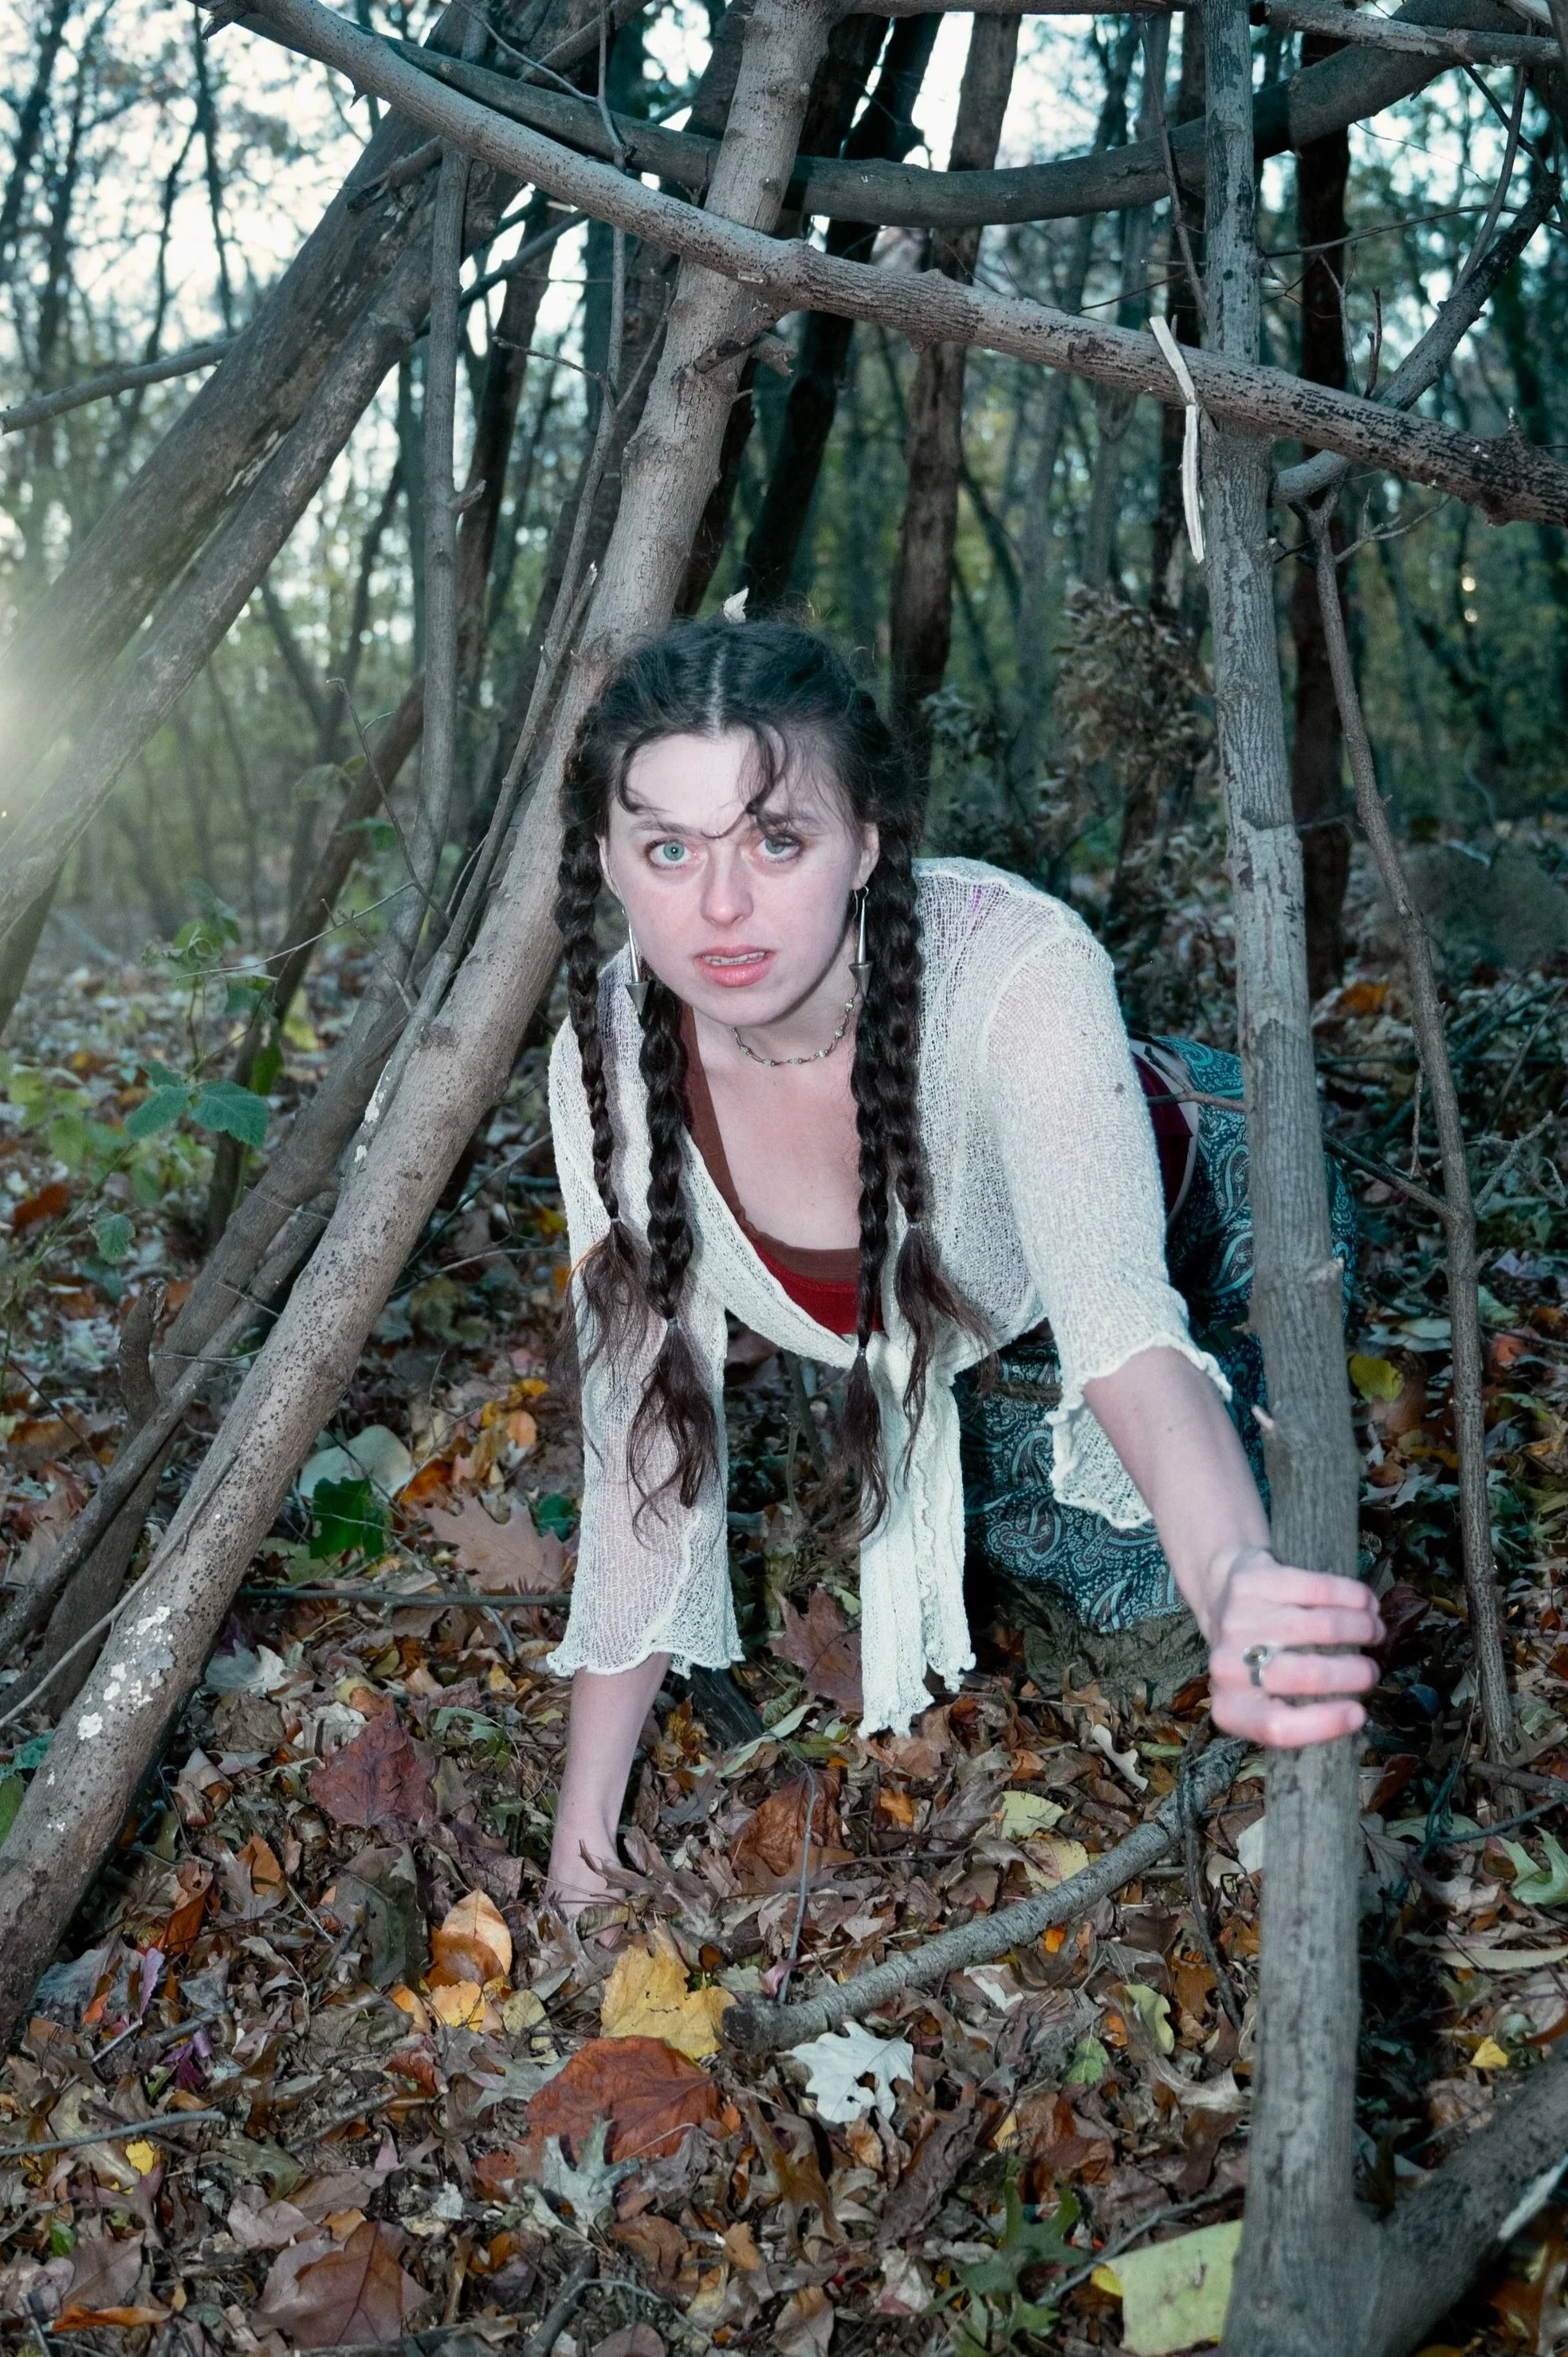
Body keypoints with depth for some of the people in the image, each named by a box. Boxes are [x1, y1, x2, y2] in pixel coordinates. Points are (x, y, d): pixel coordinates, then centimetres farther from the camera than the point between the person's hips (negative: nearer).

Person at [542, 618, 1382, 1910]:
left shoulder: (1016, 969, -42)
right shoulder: (611, 1057, -29)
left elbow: (1120, 1312, -56)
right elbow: (646, 1416, -21)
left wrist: (1234, 1585, -77)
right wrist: (590, 1798, -18)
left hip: (1195, 1230, -3)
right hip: (934, 1345, 3)